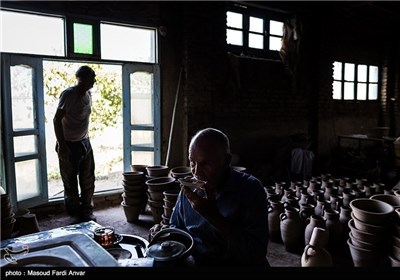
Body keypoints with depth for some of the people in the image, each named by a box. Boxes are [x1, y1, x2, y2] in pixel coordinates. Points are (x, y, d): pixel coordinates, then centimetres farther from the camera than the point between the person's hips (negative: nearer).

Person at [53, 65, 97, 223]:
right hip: (69, 145, -7)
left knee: (88, 180, 12)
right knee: (70, 182, 5)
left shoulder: (88, 94, 6)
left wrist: (85, 138, 17)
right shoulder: (68, 94, -16)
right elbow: (57, 120, -17)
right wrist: (61, 144, -20)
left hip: (85, 142, 7)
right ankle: (75, 215, 19)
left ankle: (87, 212, 25)